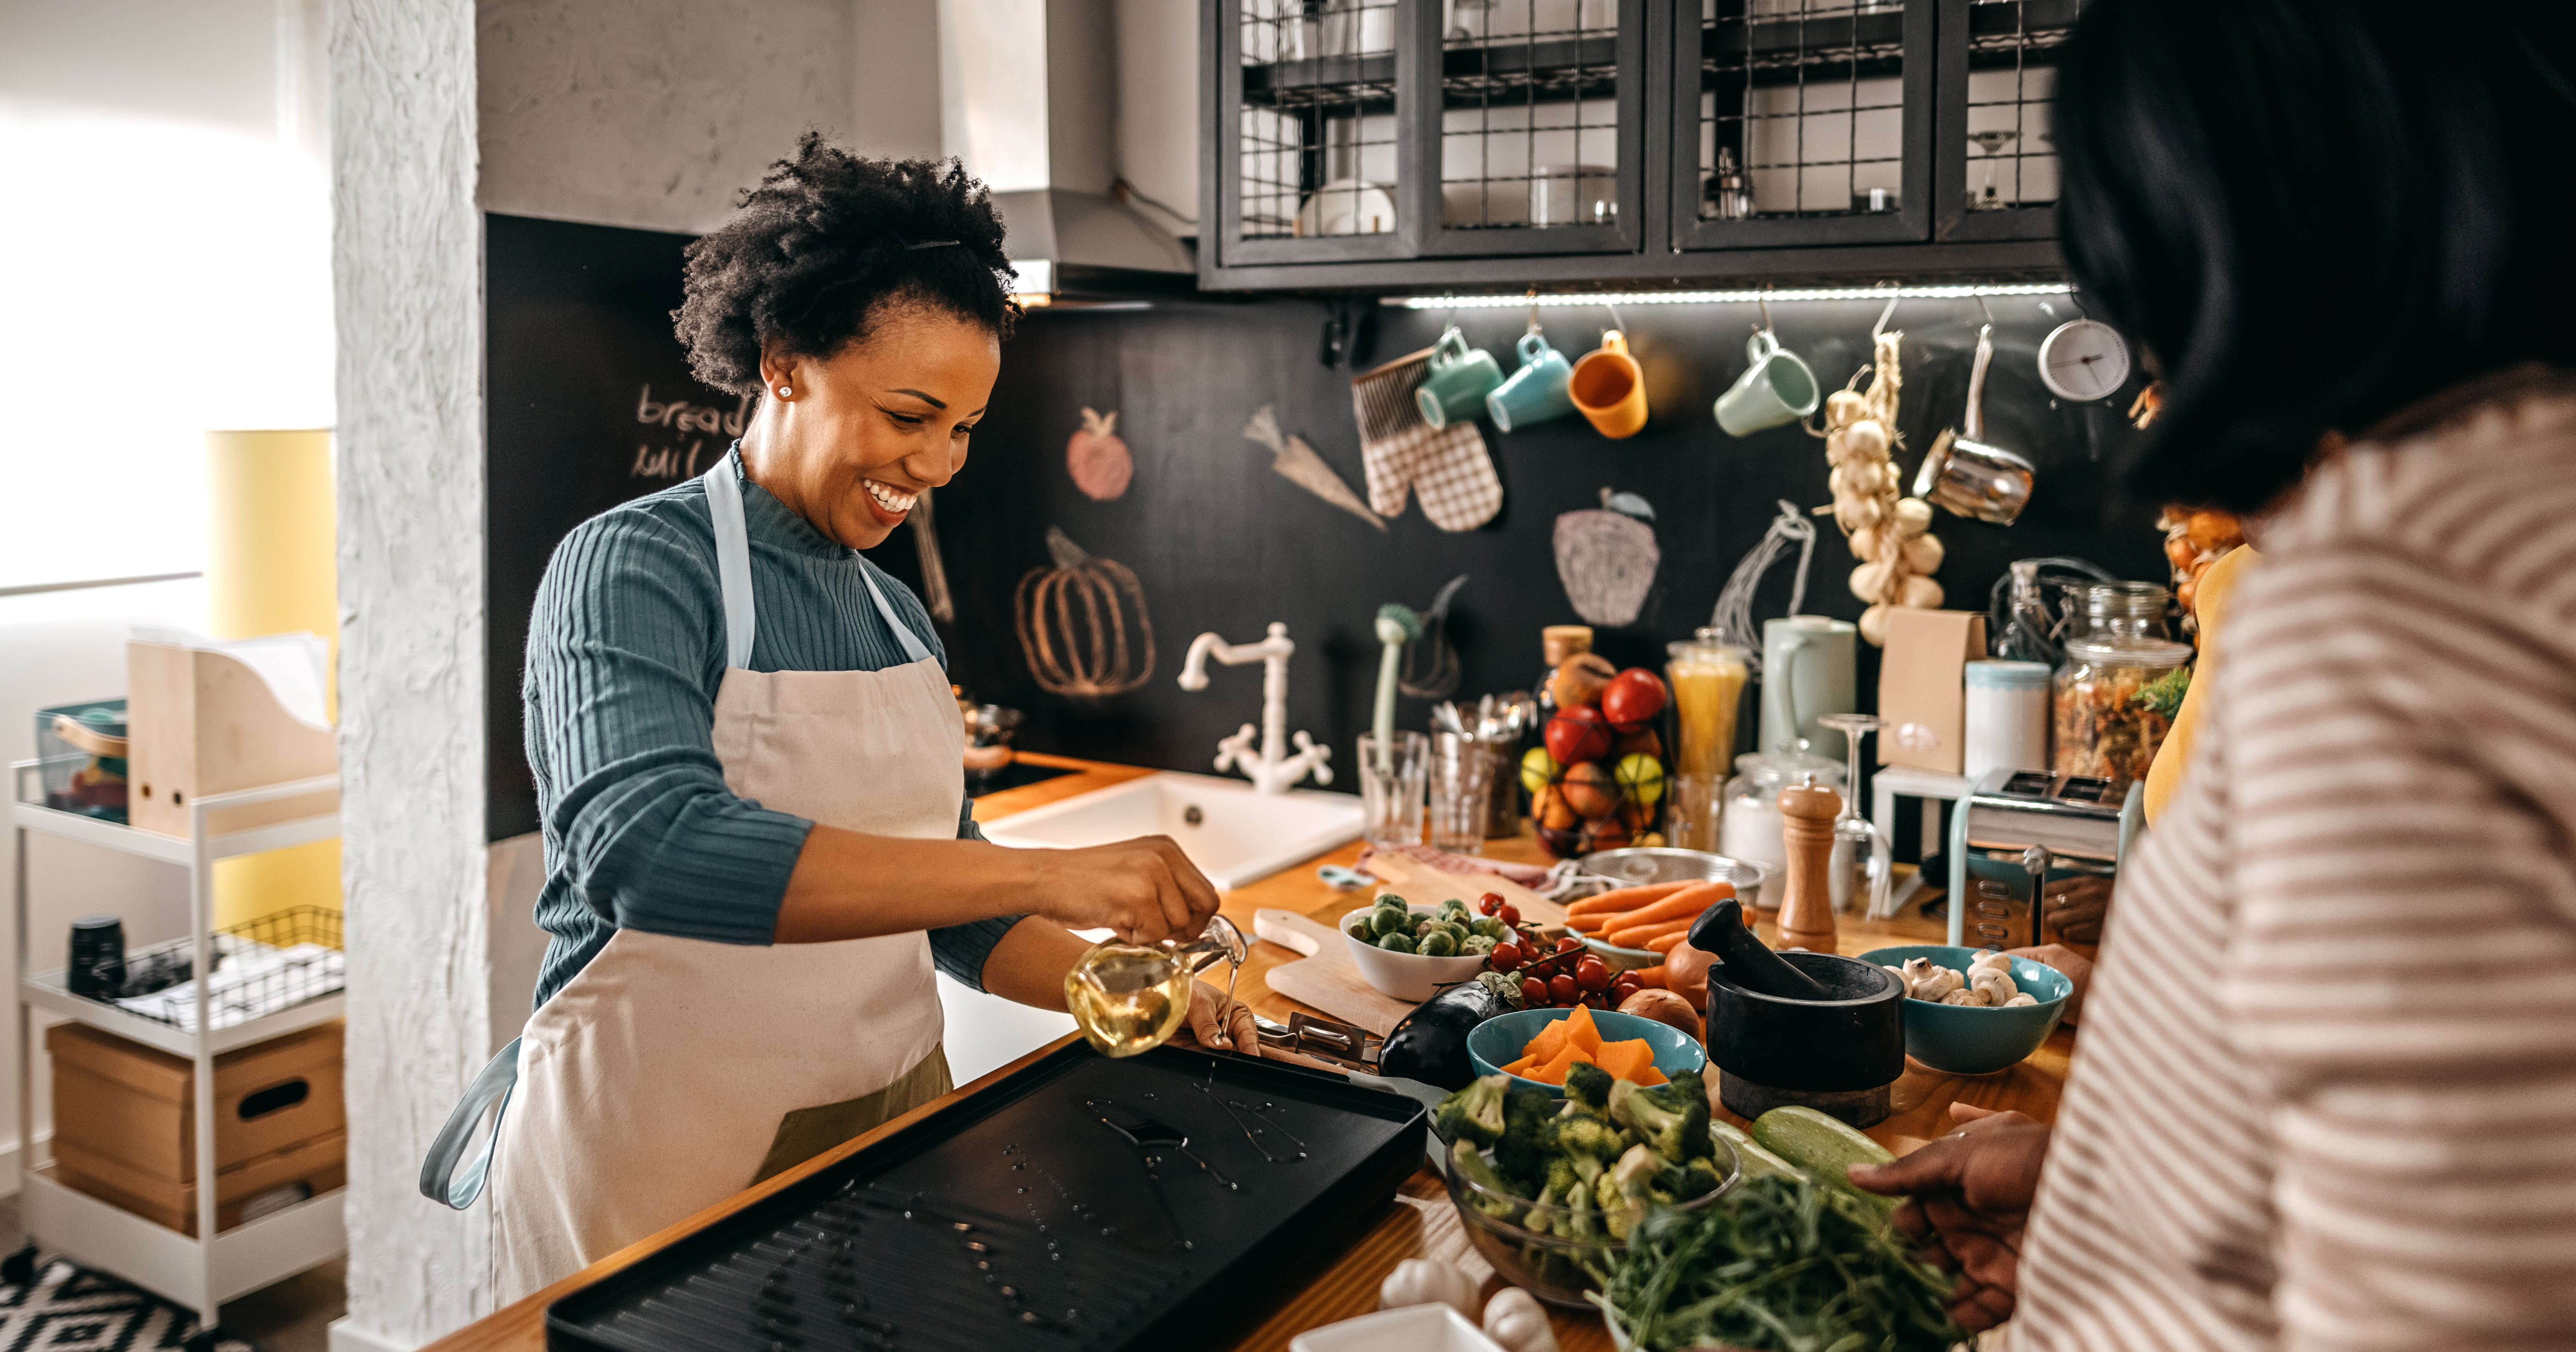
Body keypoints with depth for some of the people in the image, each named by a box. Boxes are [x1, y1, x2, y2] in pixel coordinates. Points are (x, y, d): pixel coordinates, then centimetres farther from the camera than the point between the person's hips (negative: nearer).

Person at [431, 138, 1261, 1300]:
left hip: (888, 1136, 6)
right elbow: (649, 849, -32)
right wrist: (1046, 875, -36)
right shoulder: (630, 569, -13)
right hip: (662, 1167, -6)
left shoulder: (896, 615, 8)